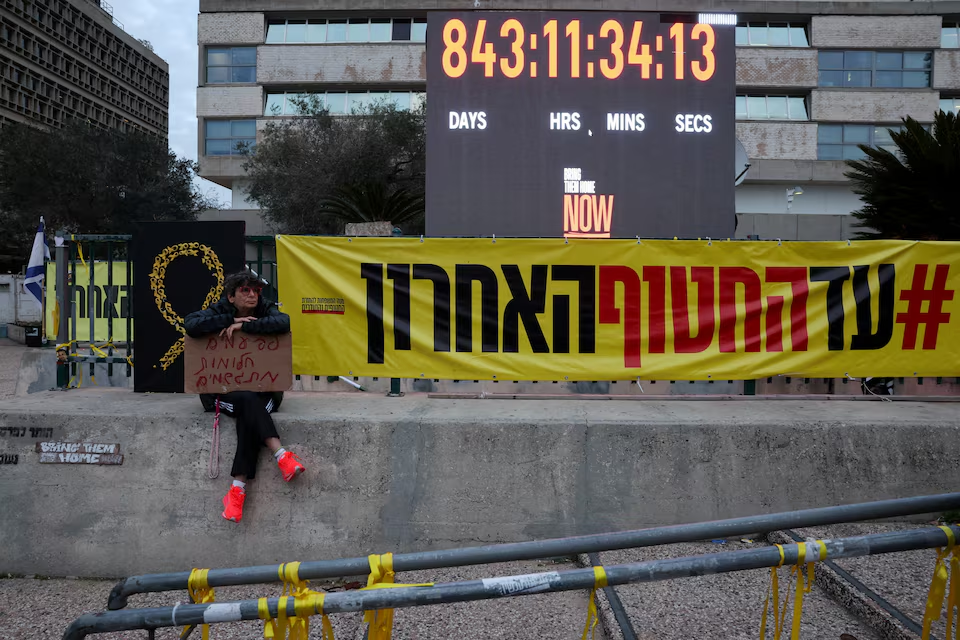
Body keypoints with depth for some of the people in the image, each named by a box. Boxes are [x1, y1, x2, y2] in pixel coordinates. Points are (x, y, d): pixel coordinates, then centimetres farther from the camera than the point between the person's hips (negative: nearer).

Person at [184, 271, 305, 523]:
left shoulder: (266, 310, 1)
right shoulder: (218, 311, 1)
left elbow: (283, 322, -24)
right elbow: (191, 325, -20)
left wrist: (243, 325, -24)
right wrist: (231, 319, -20)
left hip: (262, 389, 1)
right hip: (224, 389, 0)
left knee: (248, 417, -30)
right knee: (249, 401, -33)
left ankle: (238, 488, -31)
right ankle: (282, 456, -39)